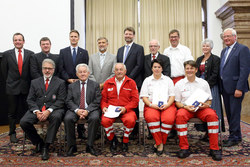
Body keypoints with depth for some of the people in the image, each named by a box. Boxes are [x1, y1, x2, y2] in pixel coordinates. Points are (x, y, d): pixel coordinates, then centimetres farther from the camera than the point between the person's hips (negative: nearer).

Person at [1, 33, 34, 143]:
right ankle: (12, 133, 18)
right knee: (12, 112, 7)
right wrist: (10, 82, 6)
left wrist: (29, 83, 2)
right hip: (12, 88, 0)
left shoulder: (30, 54, 2)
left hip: (26, 87, 0)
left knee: (26, 111, 6)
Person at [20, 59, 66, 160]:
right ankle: (38, 142, 2)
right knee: (23, 122, -23)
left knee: (56, 117, -37)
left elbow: (61, 100, -2)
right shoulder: (35, 82, 16)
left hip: (53, 109, -3)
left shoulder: (60, 83, 8)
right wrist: (36, 111, -11)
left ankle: (46, 146, -24)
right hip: (37, 109, 3)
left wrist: (49, 110, -17)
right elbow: (30, 100, 9)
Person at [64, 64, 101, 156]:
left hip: (91, 109, -1)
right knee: (67, 119, -28)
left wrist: (87, 111, -16)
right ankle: (72, 146, -12)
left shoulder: (95, 85, 9)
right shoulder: (72, 86, 15)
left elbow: (97, 101, 0)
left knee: (95, 118, -33)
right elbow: (69, 101, 5)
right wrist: (77, 110, -15)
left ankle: (90, 146, -19)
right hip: (76, 109, 2)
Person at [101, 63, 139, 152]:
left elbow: (135, 100, 2)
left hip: (126, 110, -1)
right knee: (105, 120, -30)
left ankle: (125, 141, -2)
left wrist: (125, 108, -12)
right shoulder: (108, 83, 14)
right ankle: (113, 140, 1)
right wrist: (104, 107, -4)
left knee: (130, 120, -33)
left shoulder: (131, 82, 8)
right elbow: (103, 99, 17)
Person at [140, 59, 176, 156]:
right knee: (151, 117, -34)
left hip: (167, 105, 0)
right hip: (152, 105, 0)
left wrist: (167, 105, -9)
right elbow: (144, 96, 8)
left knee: (169, 119, -32)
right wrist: (151, 105, -10)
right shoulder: (147, 80, 18)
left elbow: (172, 95, 11)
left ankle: (160, 142, -16)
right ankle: (159, 143, -22)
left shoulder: (168, 80, 19)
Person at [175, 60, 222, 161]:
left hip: (201, 108, 1)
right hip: (186, 108, -1)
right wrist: (185, 106, -13)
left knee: (212, 115, -32)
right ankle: (184, 148, -26)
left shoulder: (203, 83, 11)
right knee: (180, 115, -35)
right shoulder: (179, 84, 8)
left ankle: (214, 149, -22)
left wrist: (205, 105, -11)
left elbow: (209, 100, 13)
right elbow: (177, 101, 7)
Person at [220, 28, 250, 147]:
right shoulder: (224, 51, 17)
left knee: (234, 113, -3)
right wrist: (221, 86, 9)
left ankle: (234, 137, 8)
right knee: (229, 113, 13)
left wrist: (239, 88, -20)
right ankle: (235, 136, 25)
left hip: (235, 87, -8)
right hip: (225, 88, 8)